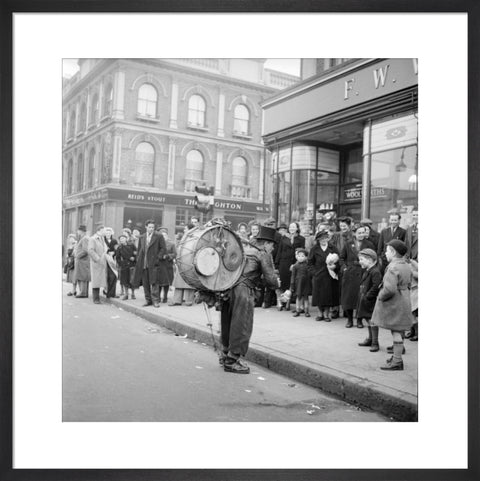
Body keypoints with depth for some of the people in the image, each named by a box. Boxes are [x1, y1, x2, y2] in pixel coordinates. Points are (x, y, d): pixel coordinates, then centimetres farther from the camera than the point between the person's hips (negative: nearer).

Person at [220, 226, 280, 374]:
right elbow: (270, 279, -2)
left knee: (228, 323, 18)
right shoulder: (263, 255, 1)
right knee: (241, 326, 0)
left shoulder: (244, 248, 22)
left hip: (228, 287, 8)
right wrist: (277, 283, 17)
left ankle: (226, 355, 31)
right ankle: (233, 361, 4)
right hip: (243, 290, -8)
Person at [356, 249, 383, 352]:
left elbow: (376, 286, -25)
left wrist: (368, 296, -22)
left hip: (371, 301, -10)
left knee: (372, 321, -5)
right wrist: (361, 295, 12)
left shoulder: (375, 272, -19)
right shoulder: (365, 271, 12)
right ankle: (370, 339, 32)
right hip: (365, 301, 10)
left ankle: (375, 343, 3)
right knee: (368, 320, 19)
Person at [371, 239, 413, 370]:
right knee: (398, 331, 18)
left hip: (394, 304, -9)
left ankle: (397, 362, 3)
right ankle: (397, 356, 30)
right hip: (404, 300, 9)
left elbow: (390, 289, -30)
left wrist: (381, 296, -14)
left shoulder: (393, 268, -22)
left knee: (396, 332, -3)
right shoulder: (406, 267, 9)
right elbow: (409, 284, 17)